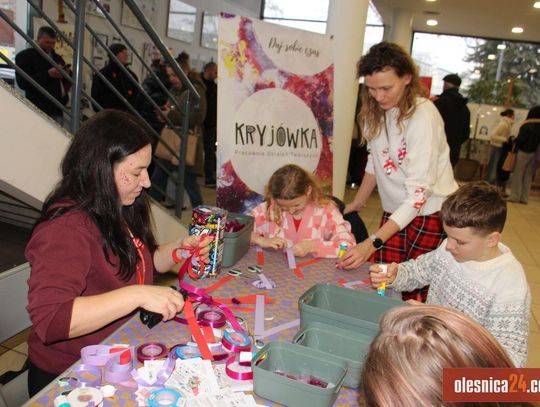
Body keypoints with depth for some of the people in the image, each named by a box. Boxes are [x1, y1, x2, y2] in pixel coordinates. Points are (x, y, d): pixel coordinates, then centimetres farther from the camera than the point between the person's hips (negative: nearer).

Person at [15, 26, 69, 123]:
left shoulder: (57, 57, 21)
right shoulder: (25, 56, 0)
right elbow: (22, 82, -13)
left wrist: (67, 74, -1)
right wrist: (48, 74, -21)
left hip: (57, 108, 6)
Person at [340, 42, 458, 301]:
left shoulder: (422, 116, -22)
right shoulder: (375, 111, -1)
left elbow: (418, 194, -26)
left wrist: (372, 244, -31)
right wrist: (357, 204, 16)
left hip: (431, 214, -6)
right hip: (394, 212, 6)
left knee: (415, 291, -1)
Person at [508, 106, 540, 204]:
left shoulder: (527, 125, -13)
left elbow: (520, 139, -15)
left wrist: (514, 149, -5)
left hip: (523, 152, -6)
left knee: (517, 174, 3)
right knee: (528, 176, 10)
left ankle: (515, 196, 4)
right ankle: (524, 198, 12)